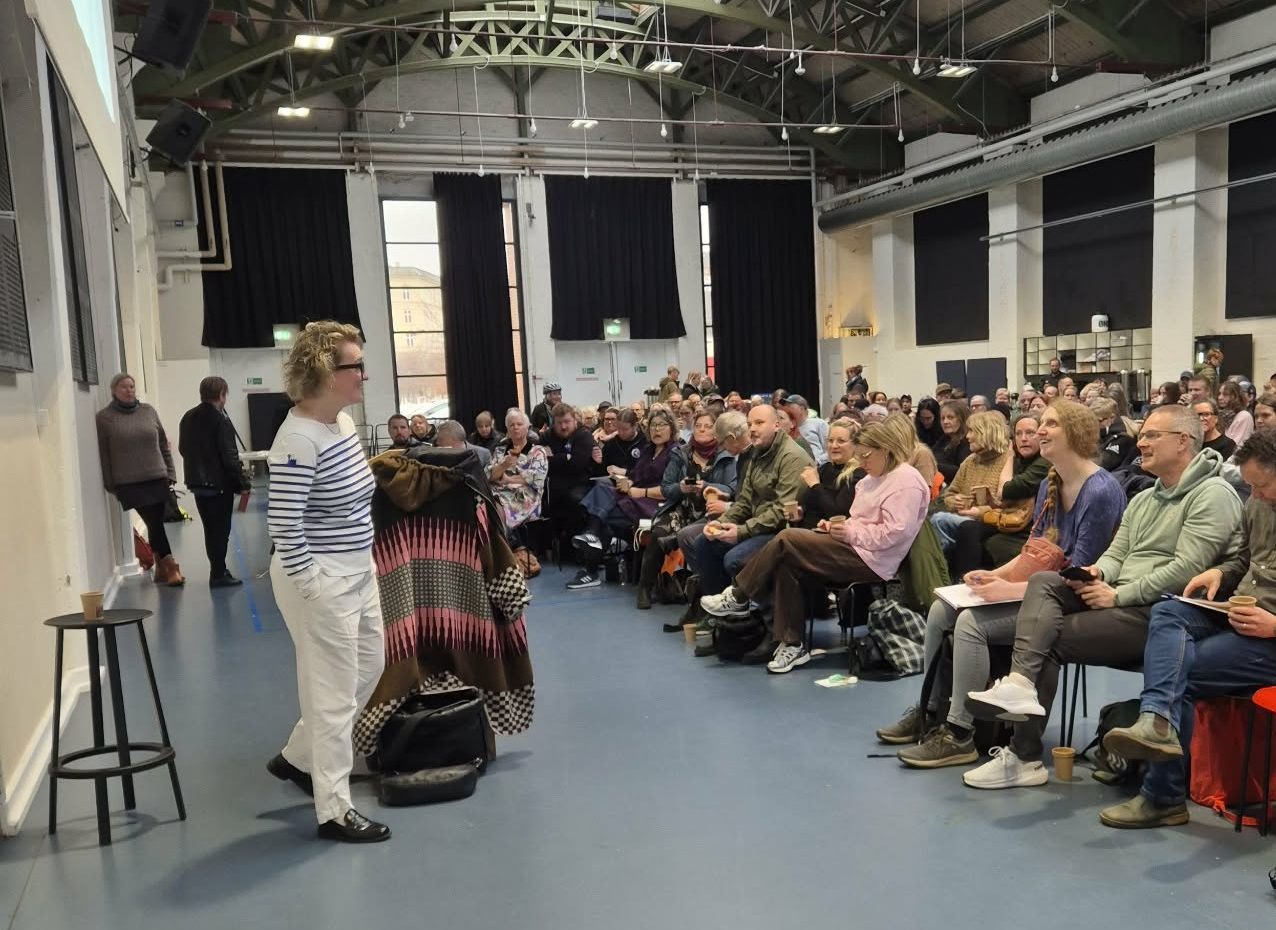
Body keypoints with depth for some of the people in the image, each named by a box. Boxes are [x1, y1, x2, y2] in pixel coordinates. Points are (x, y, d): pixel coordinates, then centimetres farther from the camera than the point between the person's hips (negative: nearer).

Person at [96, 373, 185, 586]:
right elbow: (102, 454, -1)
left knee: (156, 524, 6)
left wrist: (170, 472, 8)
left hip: (157, 478, 3)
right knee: (154, 523, -6)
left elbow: (164, 444, 12)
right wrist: (109, 484, -3)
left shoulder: (148, 411, 8)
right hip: (129, 483, -3)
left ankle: (162, 567, 17)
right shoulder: (104, 417, 0)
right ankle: (170, 567, 1)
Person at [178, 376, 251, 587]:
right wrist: (243, 482, -12)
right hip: (219, 483, -7)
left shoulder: (188, 418, 7)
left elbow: (182, 449, 16)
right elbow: (229, 456, -19)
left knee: (211, 529, 16)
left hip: (197, 482, 7)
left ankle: (218, 570, 25)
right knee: (220, 530, 2)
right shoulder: (220, 420, -17)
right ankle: (218, 575, 6)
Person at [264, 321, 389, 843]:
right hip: (320, 582, -10)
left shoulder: (344, 420, 6)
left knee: (370, 666, 20)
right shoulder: (299, 440, -23)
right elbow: (283, 527, -23)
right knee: (335, 691, 2)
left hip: (358, 572, 10)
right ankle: (334, 812, 19)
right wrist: (313, 587, -20)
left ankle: (297, 758, 38)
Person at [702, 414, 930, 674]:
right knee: (786, 565, -13)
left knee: (787, 539, -19)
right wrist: (837, 526, 4)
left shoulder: (906, 481, -12)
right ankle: (792, 645, -11)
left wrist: (851, 533, -17)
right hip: (853, 547, 10)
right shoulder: (874, 478, 19)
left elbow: (894, 532, -21)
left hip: (870, 559, -10)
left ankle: (738, 597, -5)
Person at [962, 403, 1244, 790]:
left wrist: (1118, 595, -17)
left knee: (1050, 640, -18)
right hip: (1121, 600, 8)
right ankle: (1020, 683, -31)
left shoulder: (1212, 494, -7)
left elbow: (1187, 569, -18)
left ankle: (1025, 755, -11)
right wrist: (1097, 573, -7)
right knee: (1043, 581, -17)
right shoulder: (1142, 500, 22)